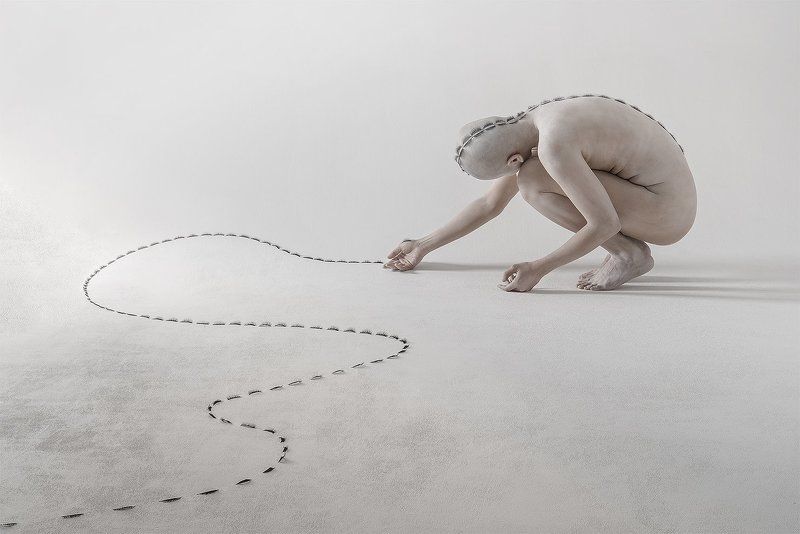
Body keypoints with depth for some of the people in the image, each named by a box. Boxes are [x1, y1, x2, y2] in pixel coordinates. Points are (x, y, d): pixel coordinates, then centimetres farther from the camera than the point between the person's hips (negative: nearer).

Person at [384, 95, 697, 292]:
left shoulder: (552, 146, -26)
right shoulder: (526, 127, 5)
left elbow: (605, 223, -25)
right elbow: (490, 205, 16)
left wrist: (538, 269, -19)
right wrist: (424, 246, 19)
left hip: (669, 213, -9)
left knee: (533, 181, -18)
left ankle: (628, 253, -6)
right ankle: (627, 247, 9)